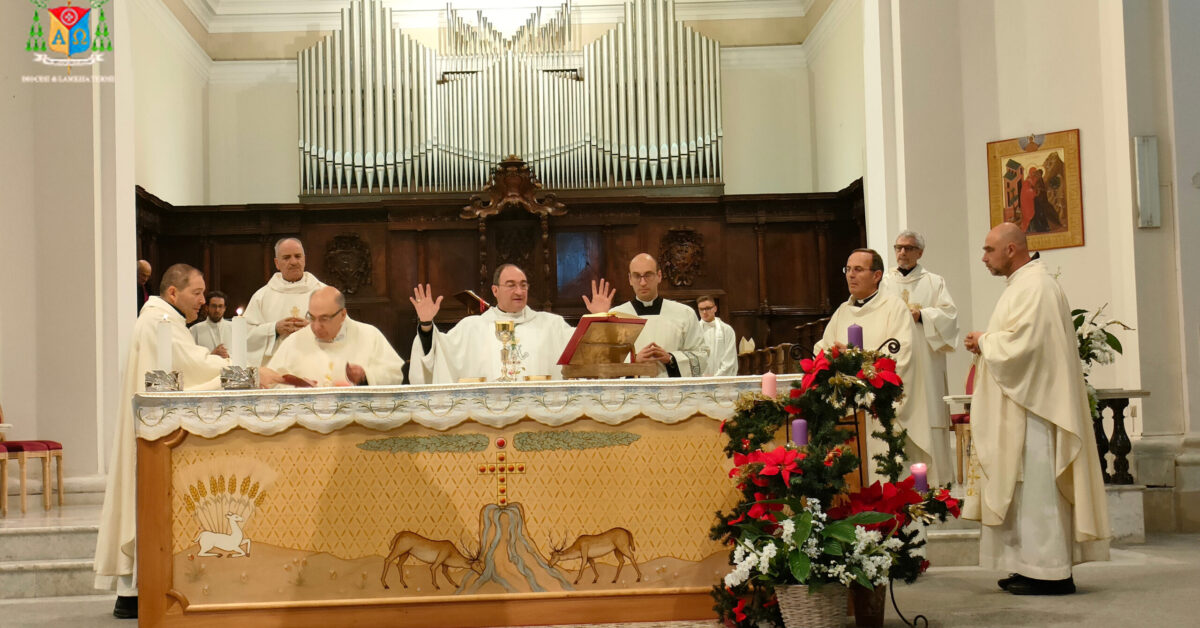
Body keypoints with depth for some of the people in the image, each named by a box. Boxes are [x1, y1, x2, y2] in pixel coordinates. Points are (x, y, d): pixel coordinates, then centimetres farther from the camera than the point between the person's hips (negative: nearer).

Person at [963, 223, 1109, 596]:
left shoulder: (1033, 287, -15)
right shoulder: (1023, 284, 18)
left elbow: (1022, 343, -23)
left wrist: (983, 341, -8)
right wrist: (986, 342, 8)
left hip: (1032, 405, -11)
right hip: (1021, 403, 11)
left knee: (1036, 485, -7)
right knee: (1026, 485, 10)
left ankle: (1050, 573, -3)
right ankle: (1033, 566, 15)